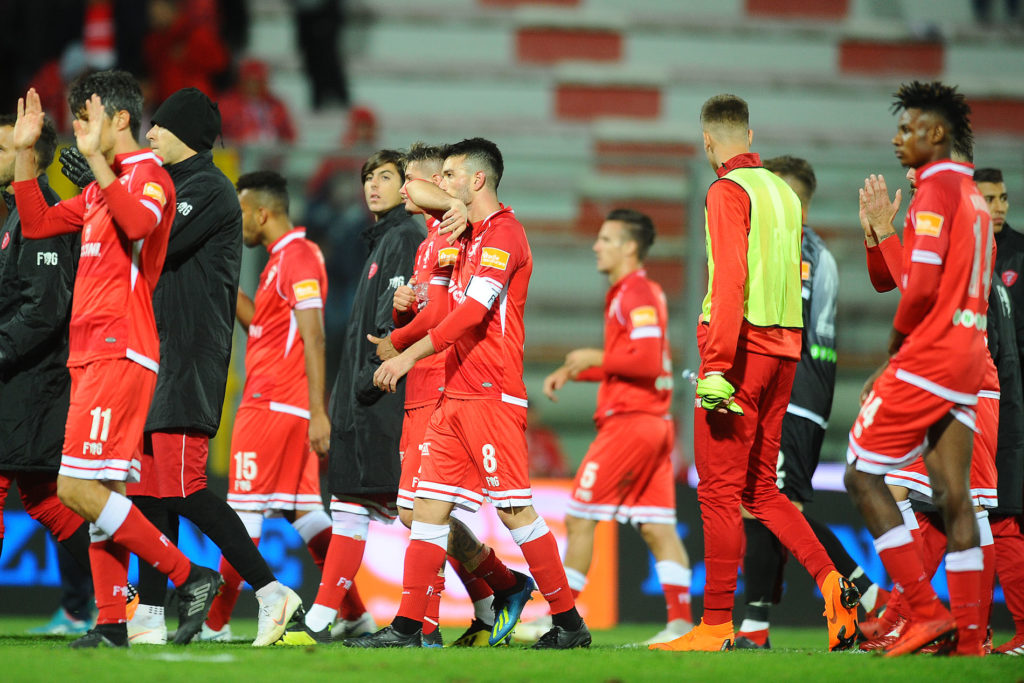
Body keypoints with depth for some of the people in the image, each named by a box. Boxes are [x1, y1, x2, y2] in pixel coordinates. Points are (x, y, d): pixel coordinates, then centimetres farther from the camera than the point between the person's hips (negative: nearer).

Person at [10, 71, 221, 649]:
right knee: (102, 494, 6)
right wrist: (25, 152, 20)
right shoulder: (99, 190, 21)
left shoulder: (148, 175, -8)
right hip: (93, 356, 10)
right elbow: (38, 223, 27)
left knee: (78, 488, -15)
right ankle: (111, 625, 7)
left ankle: (191, 577, -11)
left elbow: (139, 221, -31)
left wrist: (96, 156, -31)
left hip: (119, 354, -10)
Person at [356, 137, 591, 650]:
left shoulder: (503, 233, -9)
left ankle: (569, 622, -1)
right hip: (457, 393, 9)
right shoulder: (472, 237, 21)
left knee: (514, 508, -8)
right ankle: (407, 626, 2)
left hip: (492, 395, -9)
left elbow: (475, 309, -19)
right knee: (429, 505, 3)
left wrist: (411, 354, -19)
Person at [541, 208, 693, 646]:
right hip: (655, 424, 10)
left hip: (630, 422, -10)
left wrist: (597, 358, -10)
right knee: (657, 527, 3)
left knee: (579, 519, -4)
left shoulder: (636, 294, -12)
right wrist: (572, 372, 19)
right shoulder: (637, 292, 19)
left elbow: (648, 360, -22)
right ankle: (680, 622, -6)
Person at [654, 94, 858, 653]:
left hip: (741, 348, -8)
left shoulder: (729, 191, -10)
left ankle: (716, 627, -3)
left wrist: (717, 366, -23)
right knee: (760, 488, 13)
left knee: (719, 491, -4)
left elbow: (731, 283, -19)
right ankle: (831, 583, -3)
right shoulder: (783, 192, 15)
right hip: (783, 348, 8)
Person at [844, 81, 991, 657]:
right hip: (968, 364, 9)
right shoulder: (973, 195, 18)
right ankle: (969, 636, 2)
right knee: (953, 495, 6)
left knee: (864, 475, -2)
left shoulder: (936, 188, -11)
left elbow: (922, 286, -19)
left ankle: (926, 612, -9)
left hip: (927, 357, -9)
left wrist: (897, 339, -2)